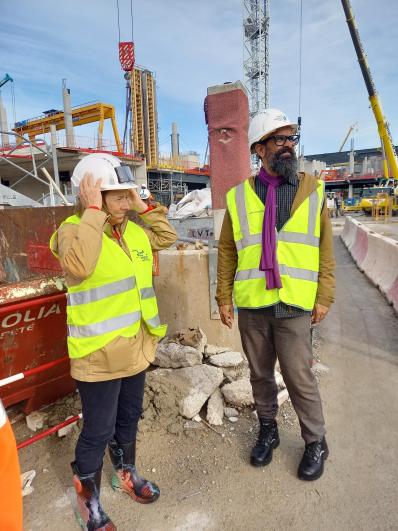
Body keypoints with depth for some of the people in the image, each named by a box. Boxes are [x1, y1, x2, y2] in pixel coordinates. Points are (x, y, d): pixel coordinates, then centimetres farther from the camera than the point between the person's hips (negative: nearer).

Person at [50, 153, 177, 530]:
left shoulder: (134, 230, 7)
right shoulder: (73, 230, -14)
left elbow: (168, 236, 16)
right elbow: (79, 265, -34)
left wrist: (142, 207, 4)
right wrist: (93, 211, -28)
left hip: (135, 346, 7)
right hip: (98, 353, -7)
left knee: (129, 417, 24)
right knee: (98, 430, 9)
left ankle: (125, 474, 49)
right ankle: (87, 499, 35)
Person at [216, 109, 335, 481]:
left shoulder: (313, 191, 2)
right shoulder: (238, 196, 2)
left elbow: (325, 251, 3)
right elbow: (227, 252, 5)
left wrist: (324, 297, -2)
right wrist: (223, 297, 1)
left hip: (294, 306, -1)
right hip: (250, 307, 2)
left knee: (299, 377, 5)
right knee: (260, 375, 16)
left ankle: (315, 442, 30)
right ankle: (268, 429, 40)